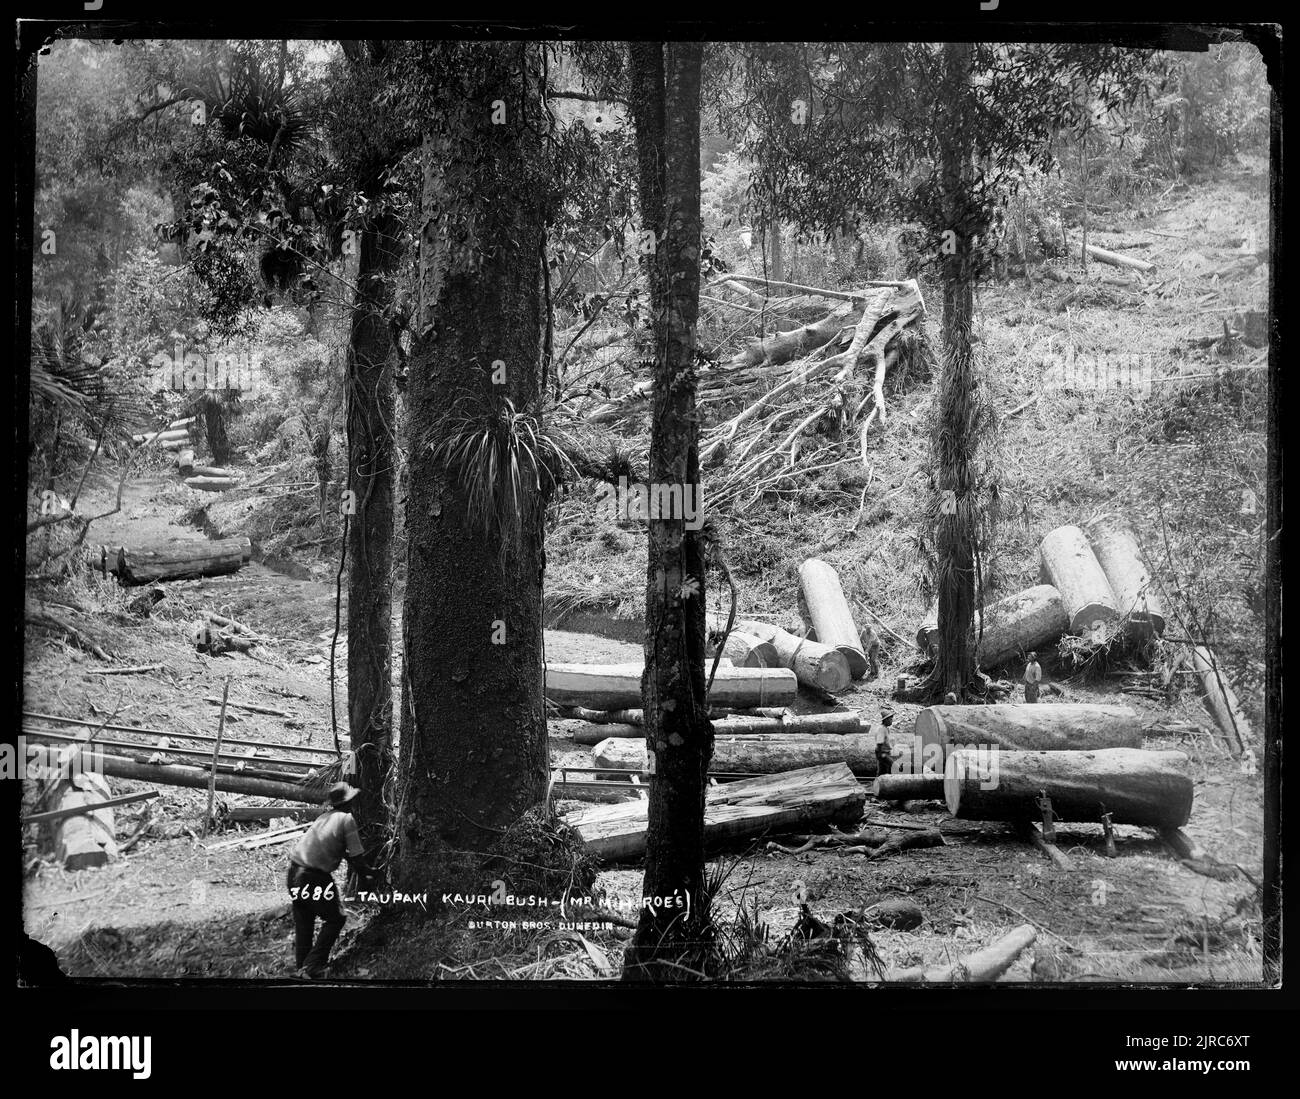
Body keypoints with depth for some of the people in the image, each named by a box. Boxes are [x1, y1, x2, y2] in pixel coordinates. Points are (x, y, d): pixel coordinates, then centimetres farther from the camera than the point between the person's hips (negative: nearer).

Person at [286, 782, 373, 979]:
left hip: (295, 872, 7)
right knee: (335, 919, 9)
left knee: (303, 920, 19)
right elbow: (356, 856, -7)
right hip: (314, 877, -7)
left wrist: (361, 869, 31)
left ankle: (302, 966, 26)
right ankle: (312, 968, 2)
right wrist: (367, 873, 10)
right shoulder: (346, 819, -6)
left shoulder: (324, 816, 13)